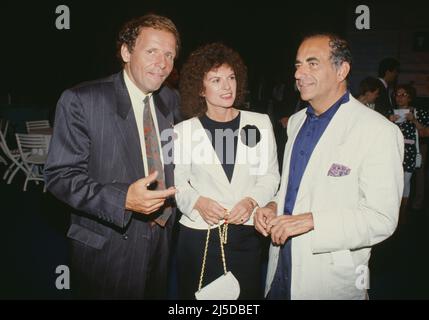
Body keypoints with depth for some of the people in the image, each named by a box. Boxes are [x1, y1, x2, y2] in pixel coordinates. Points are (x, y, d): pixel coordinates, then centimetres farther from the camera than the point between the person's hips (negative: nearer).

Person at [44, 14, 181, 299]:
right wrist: (123, 199, -28)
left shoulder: (171, 101, 3)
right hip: (108, 247, -5)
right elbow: (60, 176, -15)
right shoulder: (80, 101, -14)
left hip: (162, 240, 5)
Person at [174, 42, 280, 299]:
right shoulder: (184, 130, -1)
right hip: (199, 236, -1)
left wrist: (251, 201, -11)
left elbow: (270, 175, 5)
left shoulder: (260, 122, 2)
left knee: (248, 294, 13)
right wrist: (197, 202, -14)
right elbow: (178, 182, 4)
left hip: (247, 236, 1)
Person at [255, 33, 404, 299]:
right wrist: (273, 207, -3)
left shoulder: (379, 132, -16)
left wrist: (310, 220, -25)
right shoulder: (297, 121, 6)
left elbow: (382, 219, -19)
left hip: (331, 278, -5)